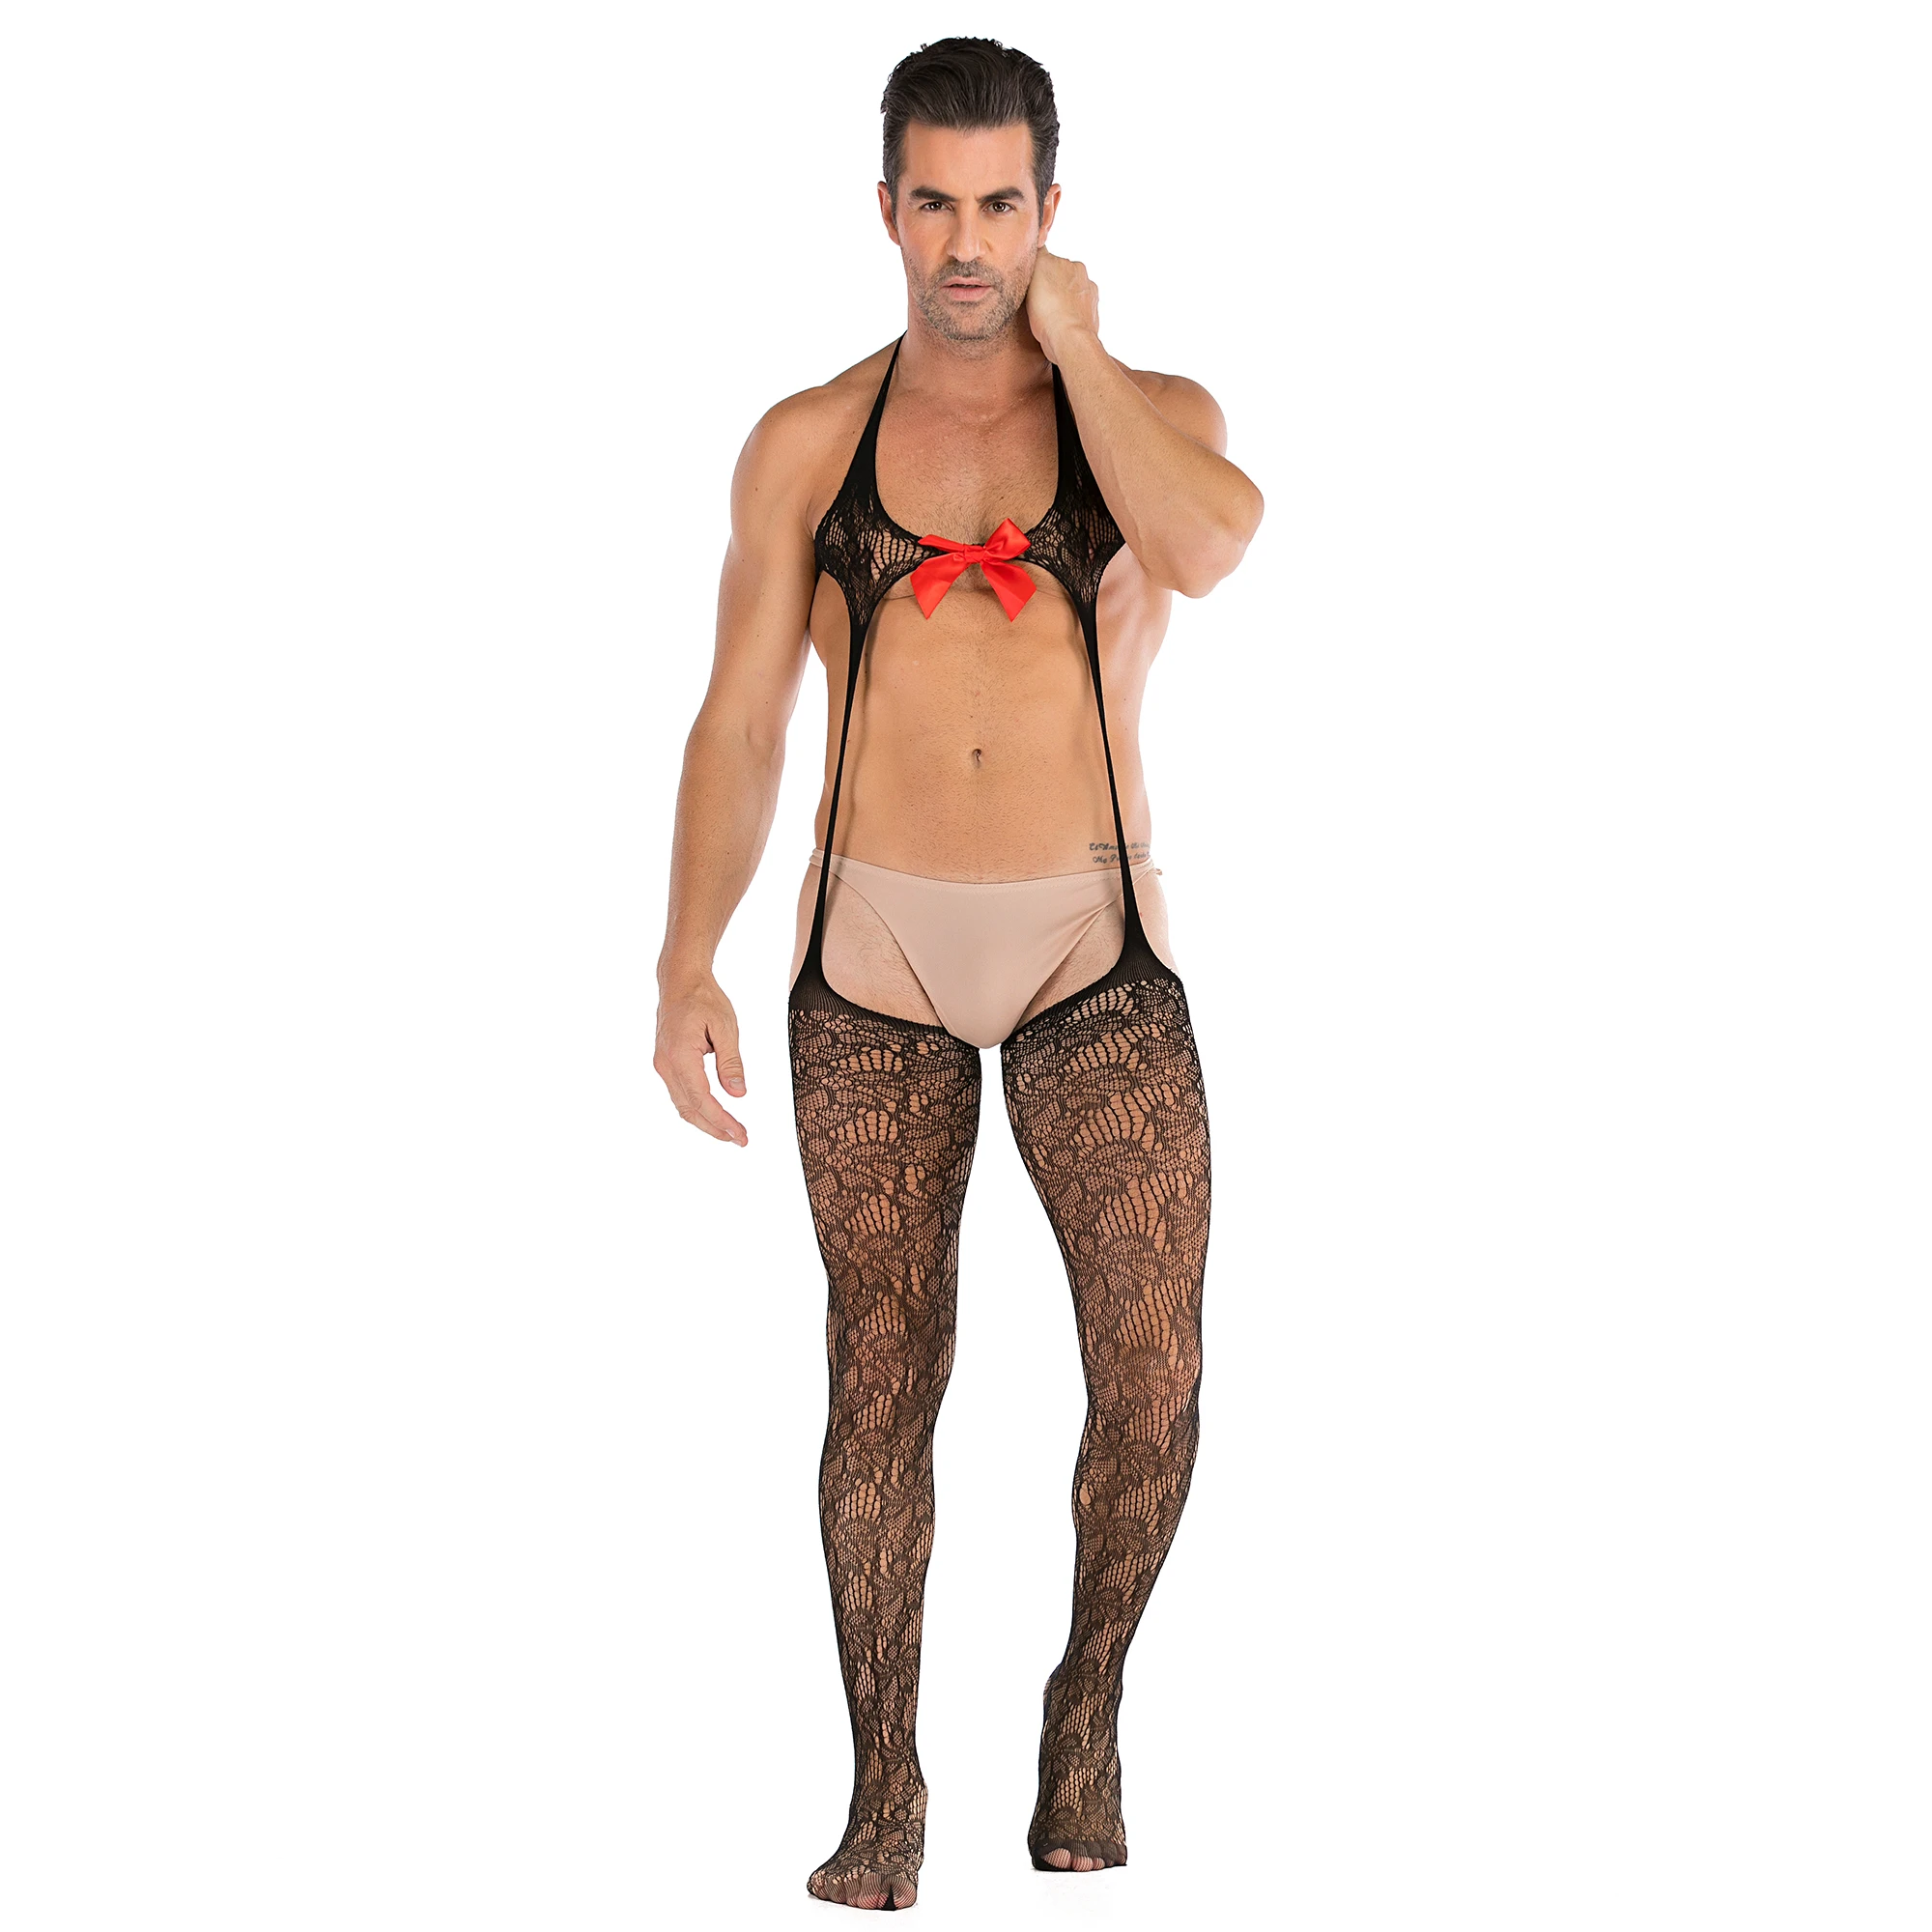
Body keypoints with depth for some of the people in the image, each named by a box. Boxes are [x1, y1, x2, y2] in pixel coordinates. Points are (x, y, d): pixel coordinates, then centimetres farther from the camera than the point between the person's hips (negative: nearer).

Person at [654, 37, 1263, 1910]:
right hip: (876, 963, 1)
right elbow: (737, 723, 3)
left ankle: (1087, 1705, 19)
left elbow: (1206, 547, -24)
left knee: (1155, 1380, -9)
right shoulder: (807, 443, 4)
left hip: (1096, 960, 0)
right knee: (880, 1384, 2)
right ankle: (885, 1794, 17)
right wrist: (684, 969, -7)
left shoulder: (1156, 414, 2)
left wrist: (1075, 348, -10)